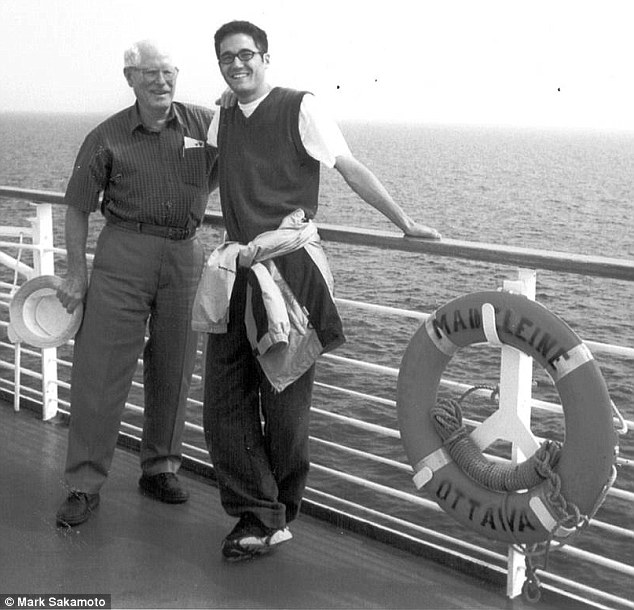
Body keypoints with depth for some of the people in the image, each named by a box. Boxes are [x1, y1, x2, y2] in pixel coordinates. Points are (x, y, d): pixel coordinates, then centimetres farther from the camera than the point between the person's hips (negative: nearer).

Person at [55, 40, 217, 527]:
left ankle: (161, 468, 27)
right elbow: (77, 208, 3)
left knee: (173, 371, 10)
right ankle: (85, 484, 2)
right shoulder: (107, 138, -2)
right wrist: (77, 272, -1)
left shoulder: (205, 124, 4)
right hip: (123, 253, -2)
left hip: (185, 256, 3)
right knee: (101, 368, -5)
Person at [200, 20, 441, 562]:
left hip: (291, 266, -6)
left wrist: (405, 223, -3)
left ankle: (280, 511, 21)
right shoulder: (222, 120, 14)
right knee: (225, 399, 1)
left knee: (285, 399, 2)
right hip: (238, 268, 6)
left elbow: (351, 169, -2)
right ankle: (260, 516, 10)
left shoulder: (301, 109, -3)